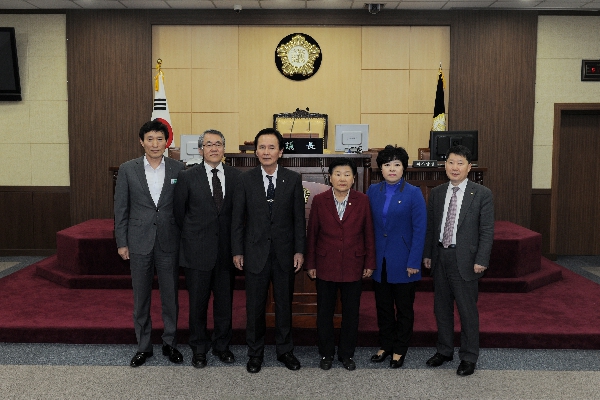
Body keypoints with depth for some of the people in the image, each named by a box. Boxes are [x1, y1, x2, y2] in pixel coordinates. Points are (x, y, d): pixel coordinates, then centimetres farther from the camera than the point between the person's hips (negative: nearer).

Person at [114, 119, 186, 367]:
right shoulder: (128, 169, 0)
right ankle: (143, 346, 25)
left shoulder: (178, 169, -1)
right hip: (139, 242, 1)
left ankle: (170, 343, 26)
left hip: (169, 242, 0)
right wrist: (121, 242, 0)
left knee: (170, 297, 9)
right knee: (141, 298, 10)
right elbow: (121, 208, 3)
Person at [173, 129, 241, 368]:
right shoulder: (187, 177, -3)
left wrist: (235, 243, 6)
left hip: (226, 250, 2)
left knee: (224, 301, 12)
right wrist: (191, 237, 9)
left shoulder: (235, 175, 3)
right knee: (198, 303, 9)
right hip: (198, 251, -2)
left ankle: (221, 345, 30)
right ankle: (199, 349, 26)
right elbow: (179, 212, 5)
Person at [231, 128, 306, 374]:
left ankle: (285, 350, 30)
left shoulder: (293, 179, -1)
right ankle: (255, 353, 26)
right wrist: (237, 251, -1)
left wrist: (299, 250, -2)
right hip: (255, 252, 0)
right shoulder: (245, 180, -1)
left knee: (284, 304, 12)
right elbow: (238, 218, 1)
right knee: (255, 306, 9)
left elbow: (299, 217, 1)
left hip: (284, 252, 1)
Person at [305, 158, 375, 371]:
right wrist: (310, 264, 1)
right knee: (324, 312, 10)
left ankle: (347, 353, 28)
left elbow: (368, 233, 1)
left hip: (353, 266, 0)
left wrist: (370, 263, 0)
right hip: (325, 266, 0)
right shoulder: (319, 200, -2)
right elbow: (312, 233, 1)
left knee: (351, 313, 10)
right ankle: (326, 353, 27)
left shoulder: (362, 201, -2)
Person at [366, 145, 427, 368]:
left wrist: (414, 262, -15)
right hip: (380, 260, 4)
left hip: (403, 261, -4)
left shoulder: (413, 193, -9)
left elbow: (419, 230, -11)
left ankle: (399, 350, 26)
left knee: (404, 308, 11)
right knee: (383, 306, 15)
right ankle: (385, 346, 32)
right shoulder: (373, 191, 3)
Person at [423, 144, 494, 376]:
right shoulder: (436, 193, 8)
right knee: (441, 308, 15)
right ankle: (444, 351, 31)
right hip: (440, 257, 5)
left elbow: (487, 231, -7)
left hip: (465, 260, -4)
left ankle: (469, 357, 19)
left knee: (467, 310, 4)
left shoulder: (482, 194, -5)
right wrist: (427, 254, 8)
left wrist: (481, 260, -13)